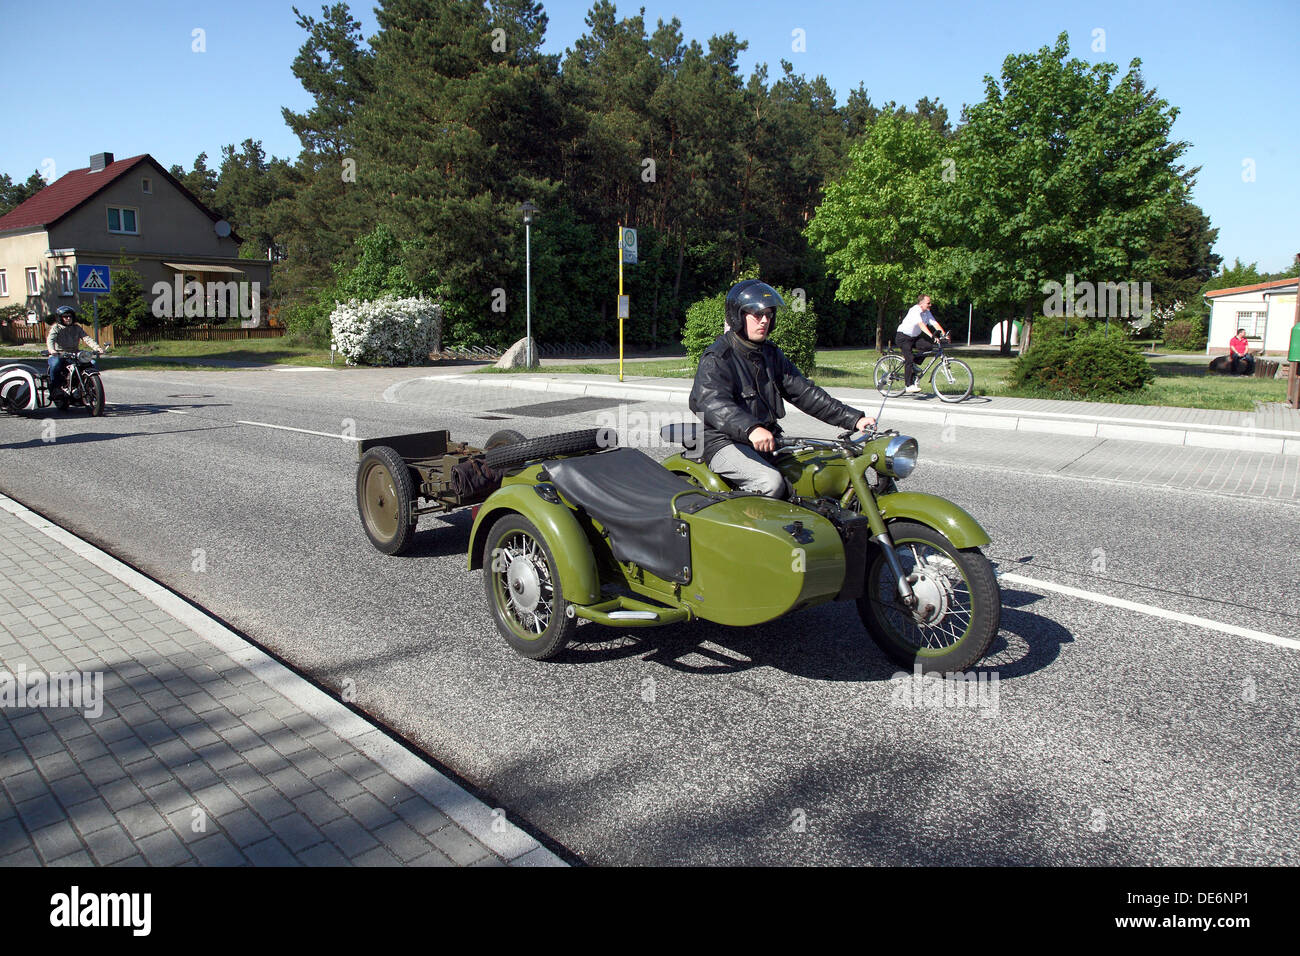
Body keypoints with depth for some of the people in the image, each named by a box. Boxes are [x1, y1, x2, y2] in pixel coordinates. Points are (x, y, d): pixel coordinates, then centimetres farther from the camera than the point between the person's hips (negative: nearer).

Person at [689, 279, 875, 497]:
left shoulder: (772, 355, 16)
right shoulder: (717, 357, -9)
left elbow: (803, 392, 11)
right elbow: (713, 403, -27)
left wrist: (853, 419, 0)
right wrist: (751, 429, -46)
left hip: (769, 438, 7)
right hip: (726, 443, -7)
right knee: (771, 482, -32)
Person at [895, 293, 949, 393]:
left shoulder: (927, 312, 3)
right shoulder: (915, 310, -22)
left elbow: (935, 323, -4)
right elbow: (921, 324, -35)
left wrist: (944, 334, -18)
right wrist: (931, 335, -45)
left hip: (914, 337, 8)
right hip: (903, 337, -8)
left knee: (927, 346, -16)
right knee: (910, 359, -19)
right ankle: (909, 385, -17)